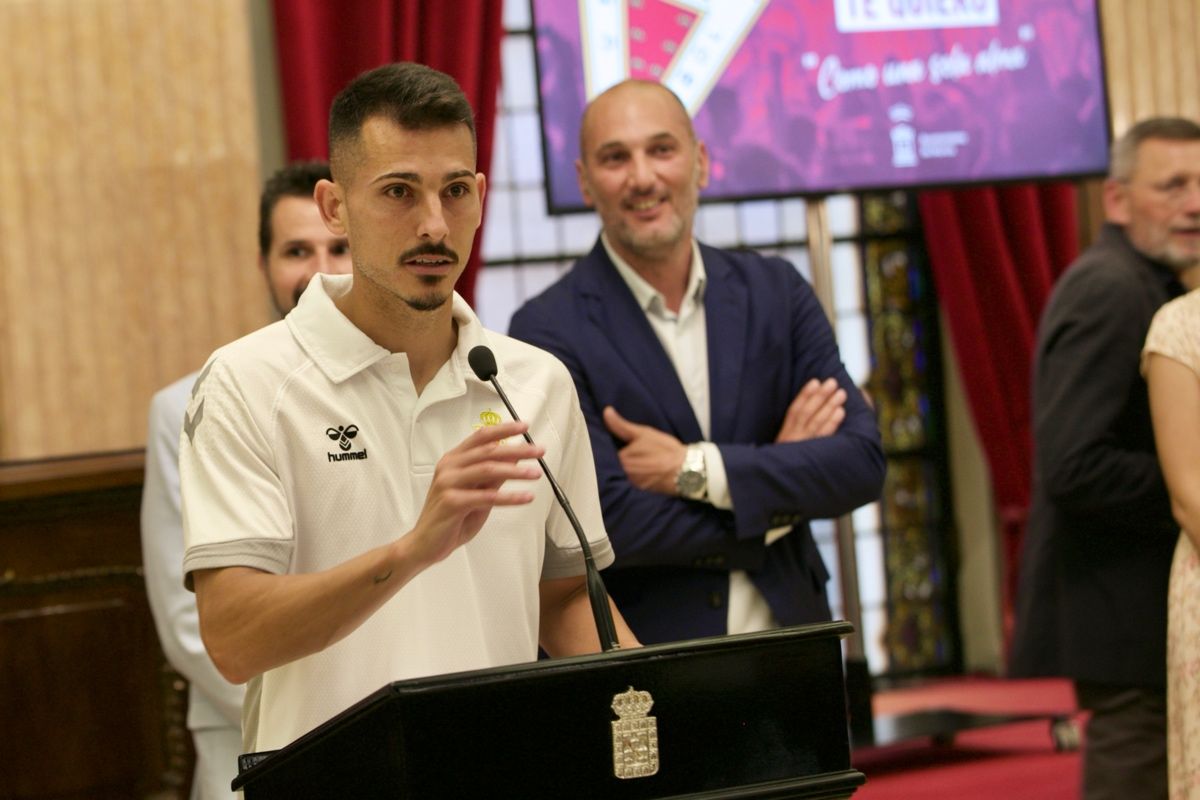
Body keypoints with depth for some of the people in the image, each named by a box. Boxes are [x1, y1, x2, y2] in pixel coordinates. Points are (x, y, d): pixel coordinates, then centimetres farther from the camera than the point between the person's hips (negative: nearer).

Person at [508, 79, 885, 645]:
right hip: (636, 657, -3)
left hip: (788, 643, 4)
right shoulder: (549, 329, -8)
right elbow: (608, 523, -16)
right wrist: (779, 493, -8)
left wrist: (698, 470, -14)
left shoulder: (776, 292, 5)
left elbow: (862, 463, -3)